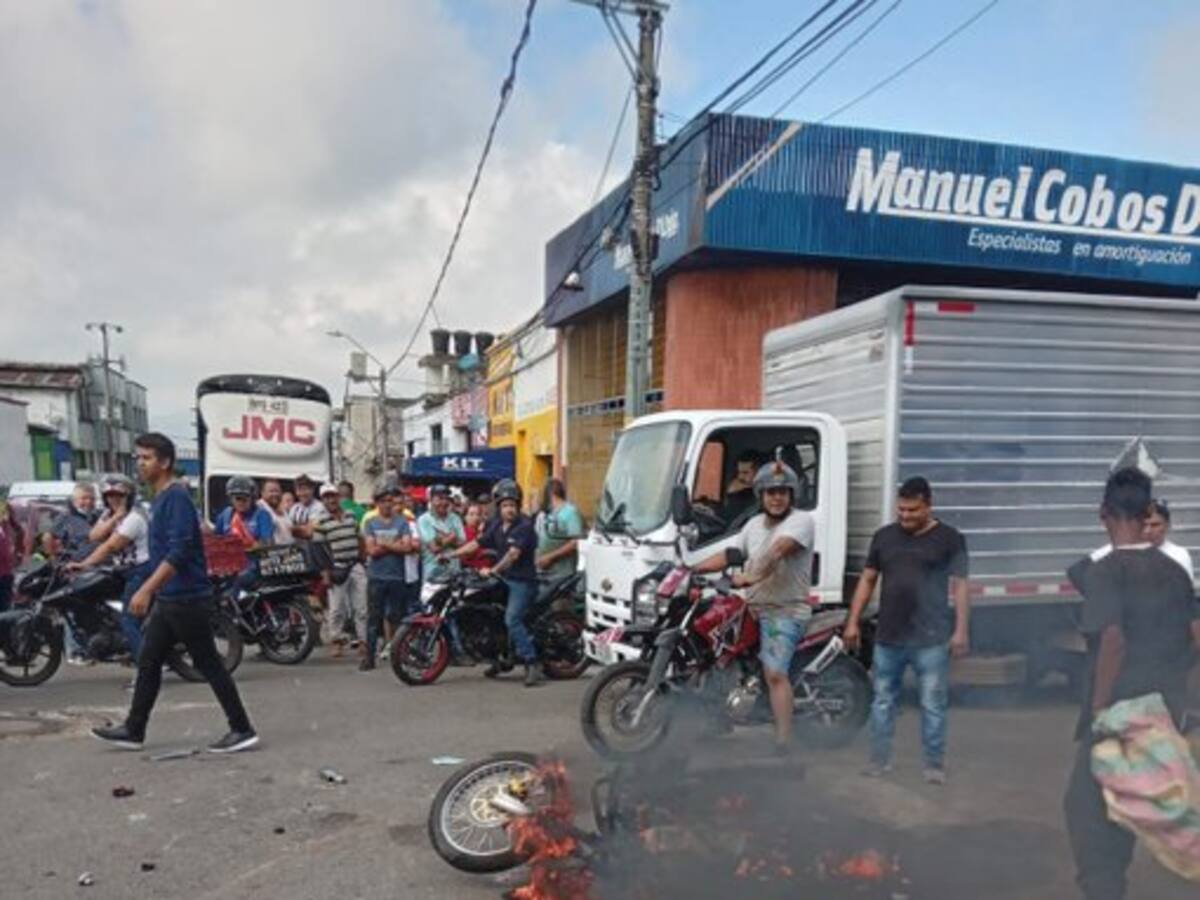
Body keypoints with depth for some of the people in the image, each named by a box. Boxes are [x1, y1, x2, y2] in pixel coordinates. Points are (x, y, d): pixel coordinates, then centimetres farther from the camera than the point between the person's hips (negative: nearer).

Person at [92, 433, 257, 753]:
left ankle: (242, 730, 4)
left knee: (208, 664, -4)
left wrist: (146, 590, -27)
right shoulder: (160, 498, 14)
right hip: (168, 600, 9)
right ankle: (133, 731, 24)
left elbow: (178, 552, -24)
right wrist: (152, 594, 23)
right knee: (148, 662, 14)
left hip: (187, 599, -9)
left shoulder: (176, 497, -16)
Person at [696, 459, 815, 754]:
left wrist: (751, 577, -36)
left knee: (775, 674, -19)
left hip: (785, 611, -8)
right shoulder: (755, 524, 18)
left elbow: (777, 551, -24)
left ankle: (783, 741, -16)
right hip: (753, 607, 8)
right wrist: (692, 569, 6)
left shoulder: (801, 521, -8)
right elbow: (729, 555, 17)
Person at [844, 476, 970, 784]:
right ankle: (879, 760, 22)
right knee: (882, 701, 11)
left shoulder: (949, 538, 0)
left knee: (933, 706, 4)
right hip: (887, 638, 3)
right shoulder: (884, 536, 8)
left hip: (931, 641, -3)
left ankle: (935, 765, 17)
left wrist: (961, 629, -9)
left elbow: (959, 586, -2)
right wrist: (853, 622, 7)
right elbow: (867, 580, 12)